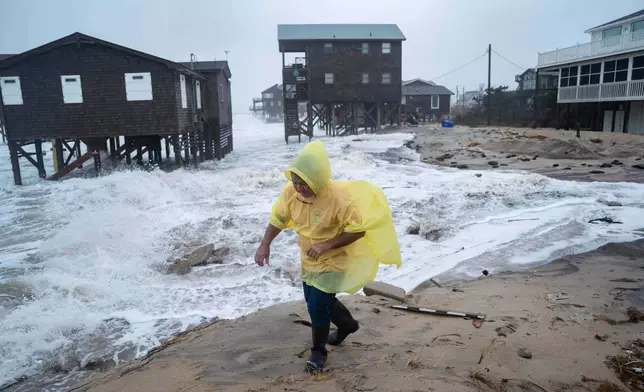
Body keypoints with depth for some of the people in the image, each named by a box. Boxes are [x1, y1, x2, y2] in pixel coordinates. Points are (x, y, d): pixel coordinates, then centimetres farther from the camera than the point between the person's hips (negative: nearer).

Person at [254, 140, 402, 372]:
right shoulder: (291, 191, -16)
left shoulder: (340, 196, -32)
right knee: (316, 301, 21)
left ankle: (318, 351, 22)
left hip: (333, 261, -7)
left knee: (317, 306, -7)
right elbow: (278, 218, 0)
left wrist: (327, 245, -33)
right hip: (309, 260, 7)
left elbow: (359, 230, -25)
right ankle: (348, 325, 50)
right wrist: (265, 245, -10)